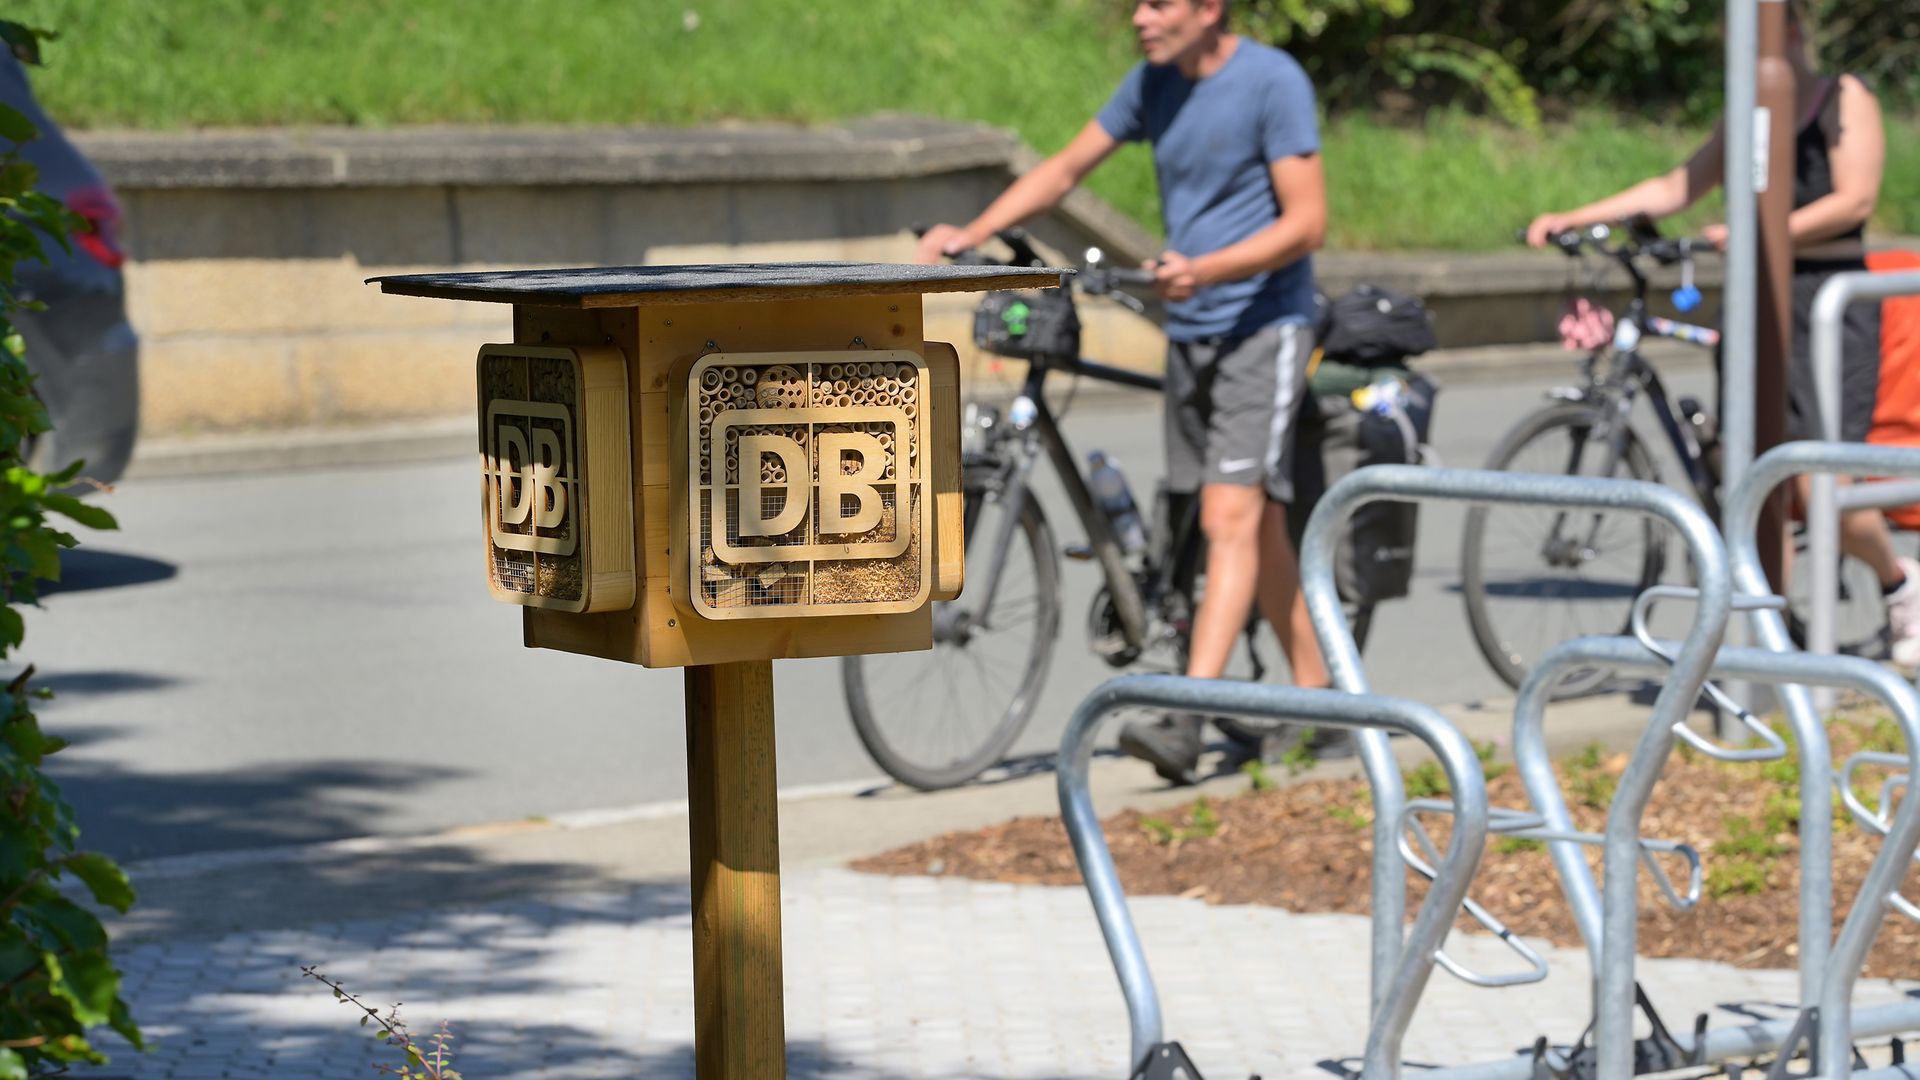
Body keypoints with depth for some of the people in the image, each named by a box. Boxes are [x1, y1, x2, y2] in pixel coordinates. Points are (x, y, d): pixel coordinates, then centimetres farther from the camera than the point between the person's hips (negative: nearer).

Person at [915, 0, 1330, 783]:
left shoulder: (1273, 82, -14)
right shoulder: (1154, 84, 7)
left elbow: (1306, 221, -17)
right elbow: (1067, 168, 12)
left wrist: (1205, 270, -29)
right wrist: (970, 235, -1)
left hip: (1262, 327, -7)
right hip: (1189, 330, 7)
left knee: (1231, 518, -15)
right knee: (1259, 526, 12)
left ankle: (1186, 719, -24)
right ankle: (1318, 697, 22)